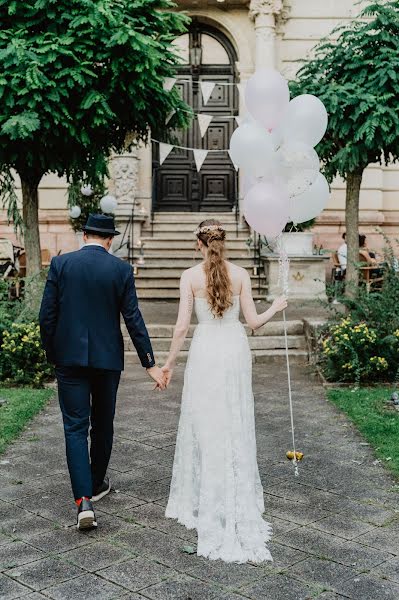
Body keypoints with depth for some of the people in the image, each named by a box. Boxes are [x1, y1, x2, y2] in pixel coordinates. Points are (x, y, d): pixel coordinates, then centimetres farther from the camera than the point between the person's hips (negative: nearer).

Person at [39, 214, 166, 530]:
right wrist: (150, 363, -2)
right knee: (103, 424, 18)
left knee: (75, 427, 2)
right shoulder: (121, 269, -4)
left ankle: (84, 500, -9)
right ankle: (96, 484, 34)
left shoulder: (61, 263, -3)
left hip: (69, 358, 0)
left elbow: (47, 315, -4)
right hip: (108, 358, 1)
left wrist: (51, 353, 9)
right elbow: (133, 319, -6)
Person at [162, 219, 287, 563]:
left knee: (204, 426, 8)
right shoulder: (240, 274, -2)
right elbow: (254, 322, -2)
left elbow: (182, 326, -8)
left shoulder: (191, 276, -7)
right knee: (236, 428, 12)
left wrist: (169, 362, 2)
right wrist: (276, 308, 17)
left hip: (205, 353, -2)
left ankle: (203, 500, 16)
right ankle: (238, 503, 22)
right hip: (235, 350, 2)